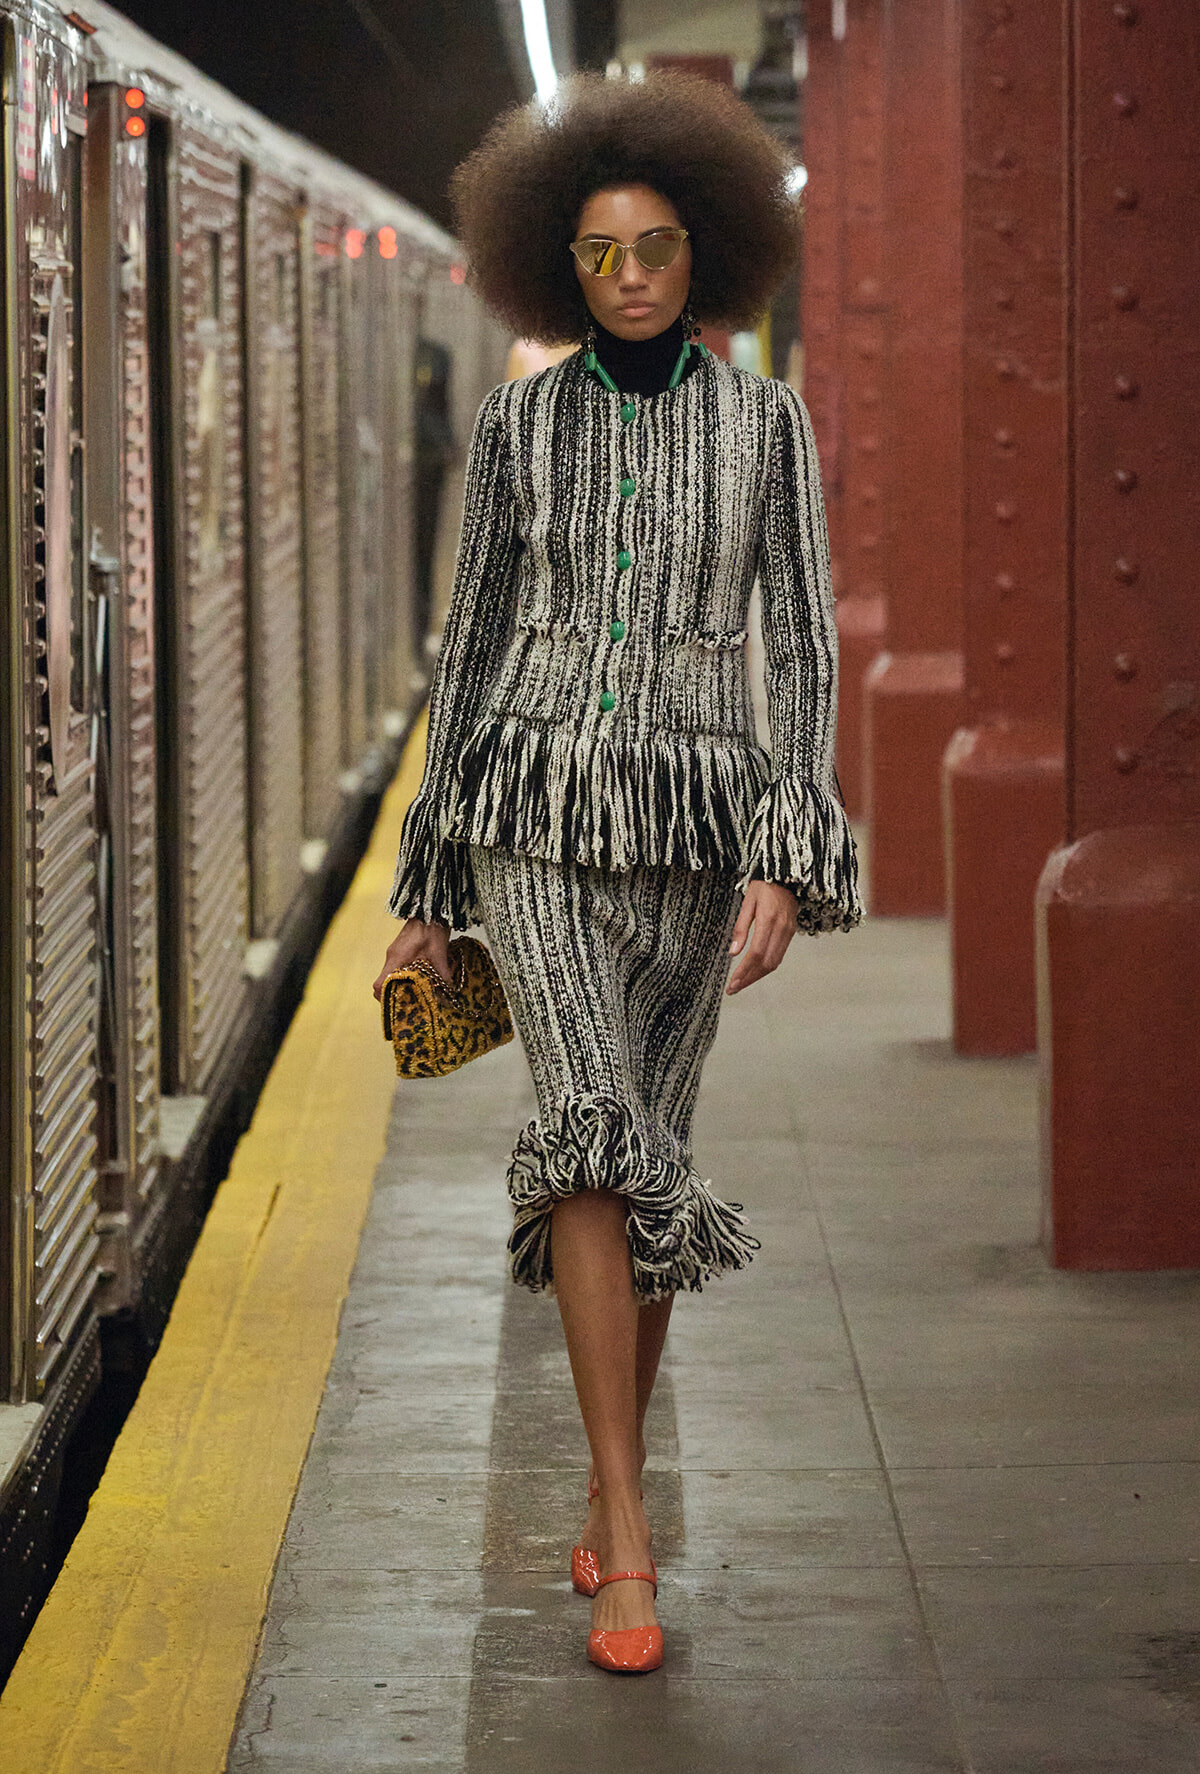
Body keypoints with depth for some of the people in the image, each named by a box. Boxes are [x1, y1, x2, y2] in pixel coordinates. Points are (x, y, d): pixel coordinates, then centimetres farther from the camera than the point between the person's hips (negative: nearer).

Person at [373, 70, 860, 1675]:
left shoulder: (767, 422, 3)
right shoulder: (519, 423, 4)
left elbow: (802, 643, -1)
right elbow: (472, 640, 7)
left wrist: (790, 863, -13)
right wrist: (428, 884, 6)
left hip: (693, 829, 1)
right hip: (538, 816, -1)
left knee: (642, 1156, 7)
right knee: (597, 1131, -19)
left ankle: (611, 1486, 27)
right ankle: (629, 1548, -19)